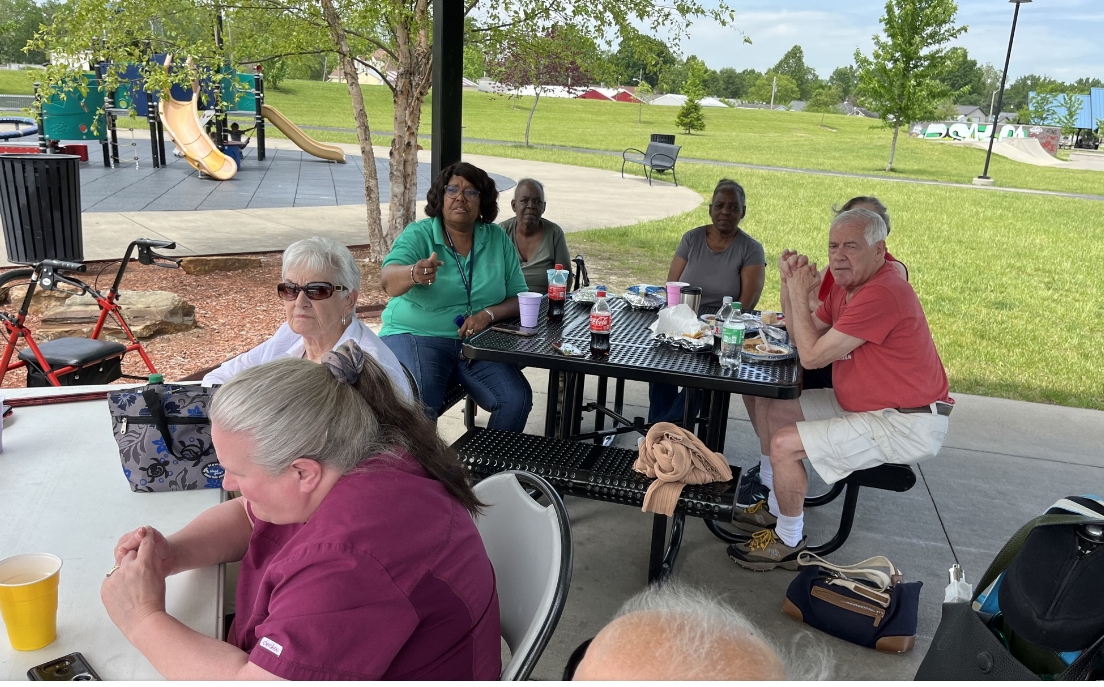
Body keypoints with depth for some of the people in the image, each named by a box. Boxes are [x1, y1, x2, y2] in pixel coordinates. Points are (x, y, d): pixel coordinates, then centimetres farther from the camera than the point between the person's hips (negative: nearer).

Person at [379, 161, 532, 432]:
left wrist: (488, 314, -15)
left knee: (517, 399, -17)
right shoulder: (418, 235, -4)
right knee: (421, 404, -30)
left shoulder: (497, 239, 6)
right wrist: (414, 274, -46)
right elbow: (388, 280, -22)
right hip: (415, 336, -3)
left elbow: (519, 298, 6)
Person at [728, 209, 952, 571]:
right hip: (864, 403, 11)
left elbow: (812, 356, -24)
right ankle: (776, 508, 27)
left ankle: (788, 543, 5)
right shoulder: (848, 283, 6)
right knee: (778, 410, 15)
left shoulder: (883, 293, -27)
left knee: (784, 445, -18)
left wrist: (799, 296, -14)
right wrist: (789, 285, -2)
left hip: (906, 425, -11)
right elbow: (803, 337, 9)